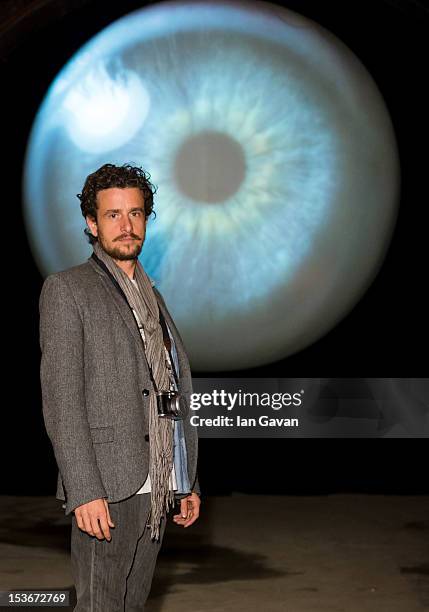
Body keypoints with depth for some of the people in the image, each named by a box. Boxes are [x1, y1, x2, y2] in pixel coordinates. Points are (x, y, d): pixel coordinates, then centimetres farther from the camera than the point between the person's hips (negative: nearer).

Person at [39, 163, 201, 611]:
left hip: (158, 489, 6)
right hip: (106, 488, -6)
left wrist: (188, 484, 16)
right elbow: (60, 400, -10)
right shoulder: (66, 289, -1)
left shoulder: (152, 297, 20)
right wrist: (84, 491, -18)